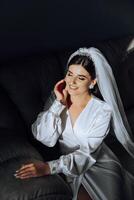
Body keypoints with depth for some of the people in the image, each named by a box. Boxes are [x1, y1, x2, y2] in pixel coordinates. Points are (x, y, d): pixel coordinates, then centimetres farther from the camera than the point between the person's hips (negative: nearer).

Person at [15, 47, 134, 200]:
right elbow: (46, 139, -16)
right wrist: (59, 102, -23)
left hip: (97, 163, -2)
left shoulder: (103, 110, -16)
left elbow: (86, 153, -21)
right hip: (65, 162, 2)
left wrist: (49, 167, -35)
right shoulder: (57, 99, -7)